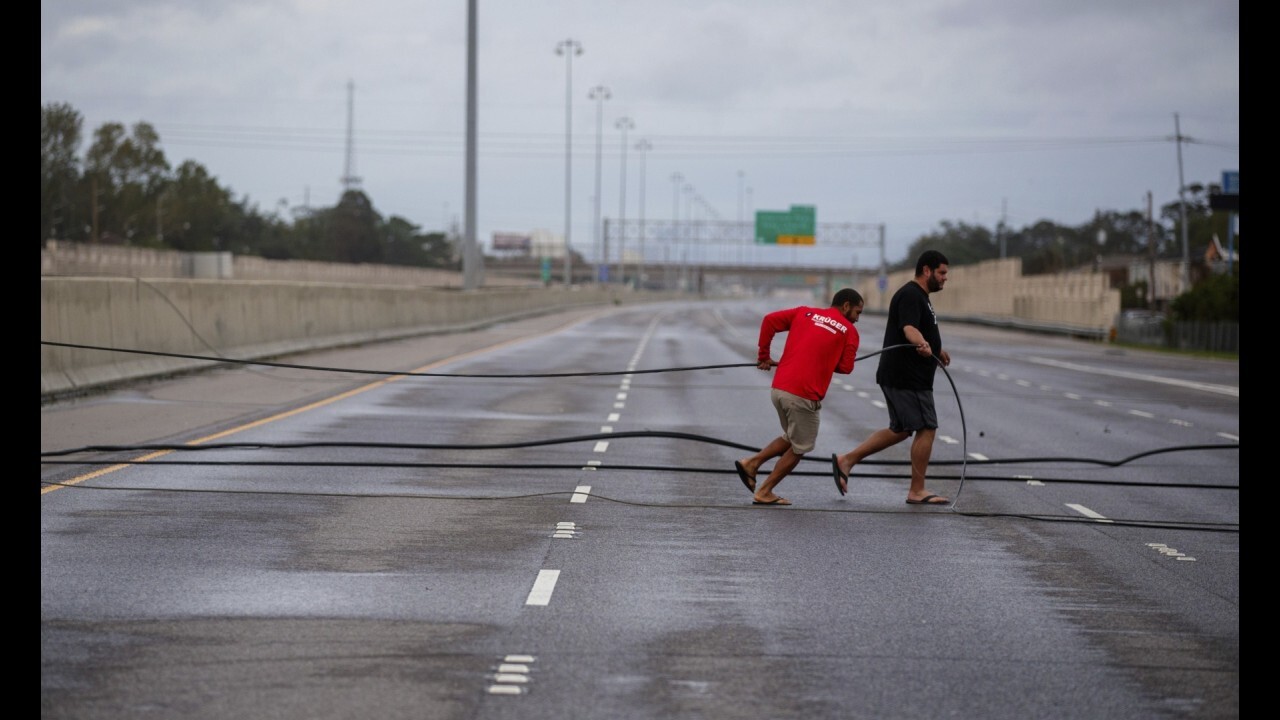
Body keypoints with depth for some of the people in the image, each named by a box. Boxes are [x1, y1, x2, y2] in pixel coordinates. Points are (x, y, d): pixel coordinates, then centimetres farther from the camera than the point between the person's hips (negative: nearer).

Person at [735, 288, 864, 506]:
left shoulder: (804, 313, 15)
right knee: (800, 447, 12)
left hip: (778, 388, 6)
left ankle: (751, 463, 14)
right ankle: (764, 493, 11)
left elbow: (770, 320, 7)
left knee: (792, 438, 27)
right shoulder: (849, 330, 4)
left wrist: (764, 356, 14)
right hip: (804, 396, -6)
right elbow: (846, 366, 0)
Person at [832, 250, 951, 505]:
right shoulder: (911, 295, -15)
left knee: (900, 430, 14)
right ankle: (917, 491, -2)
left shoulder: (919, 296, 19)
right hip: (906, 377, -11)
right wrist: (922, 344, -53)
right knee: (926, 428, -8)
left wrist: (937, 351, 47)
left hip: (901, 376, 11)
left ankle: (847, 460, 15)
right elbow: (909, 328, -33)